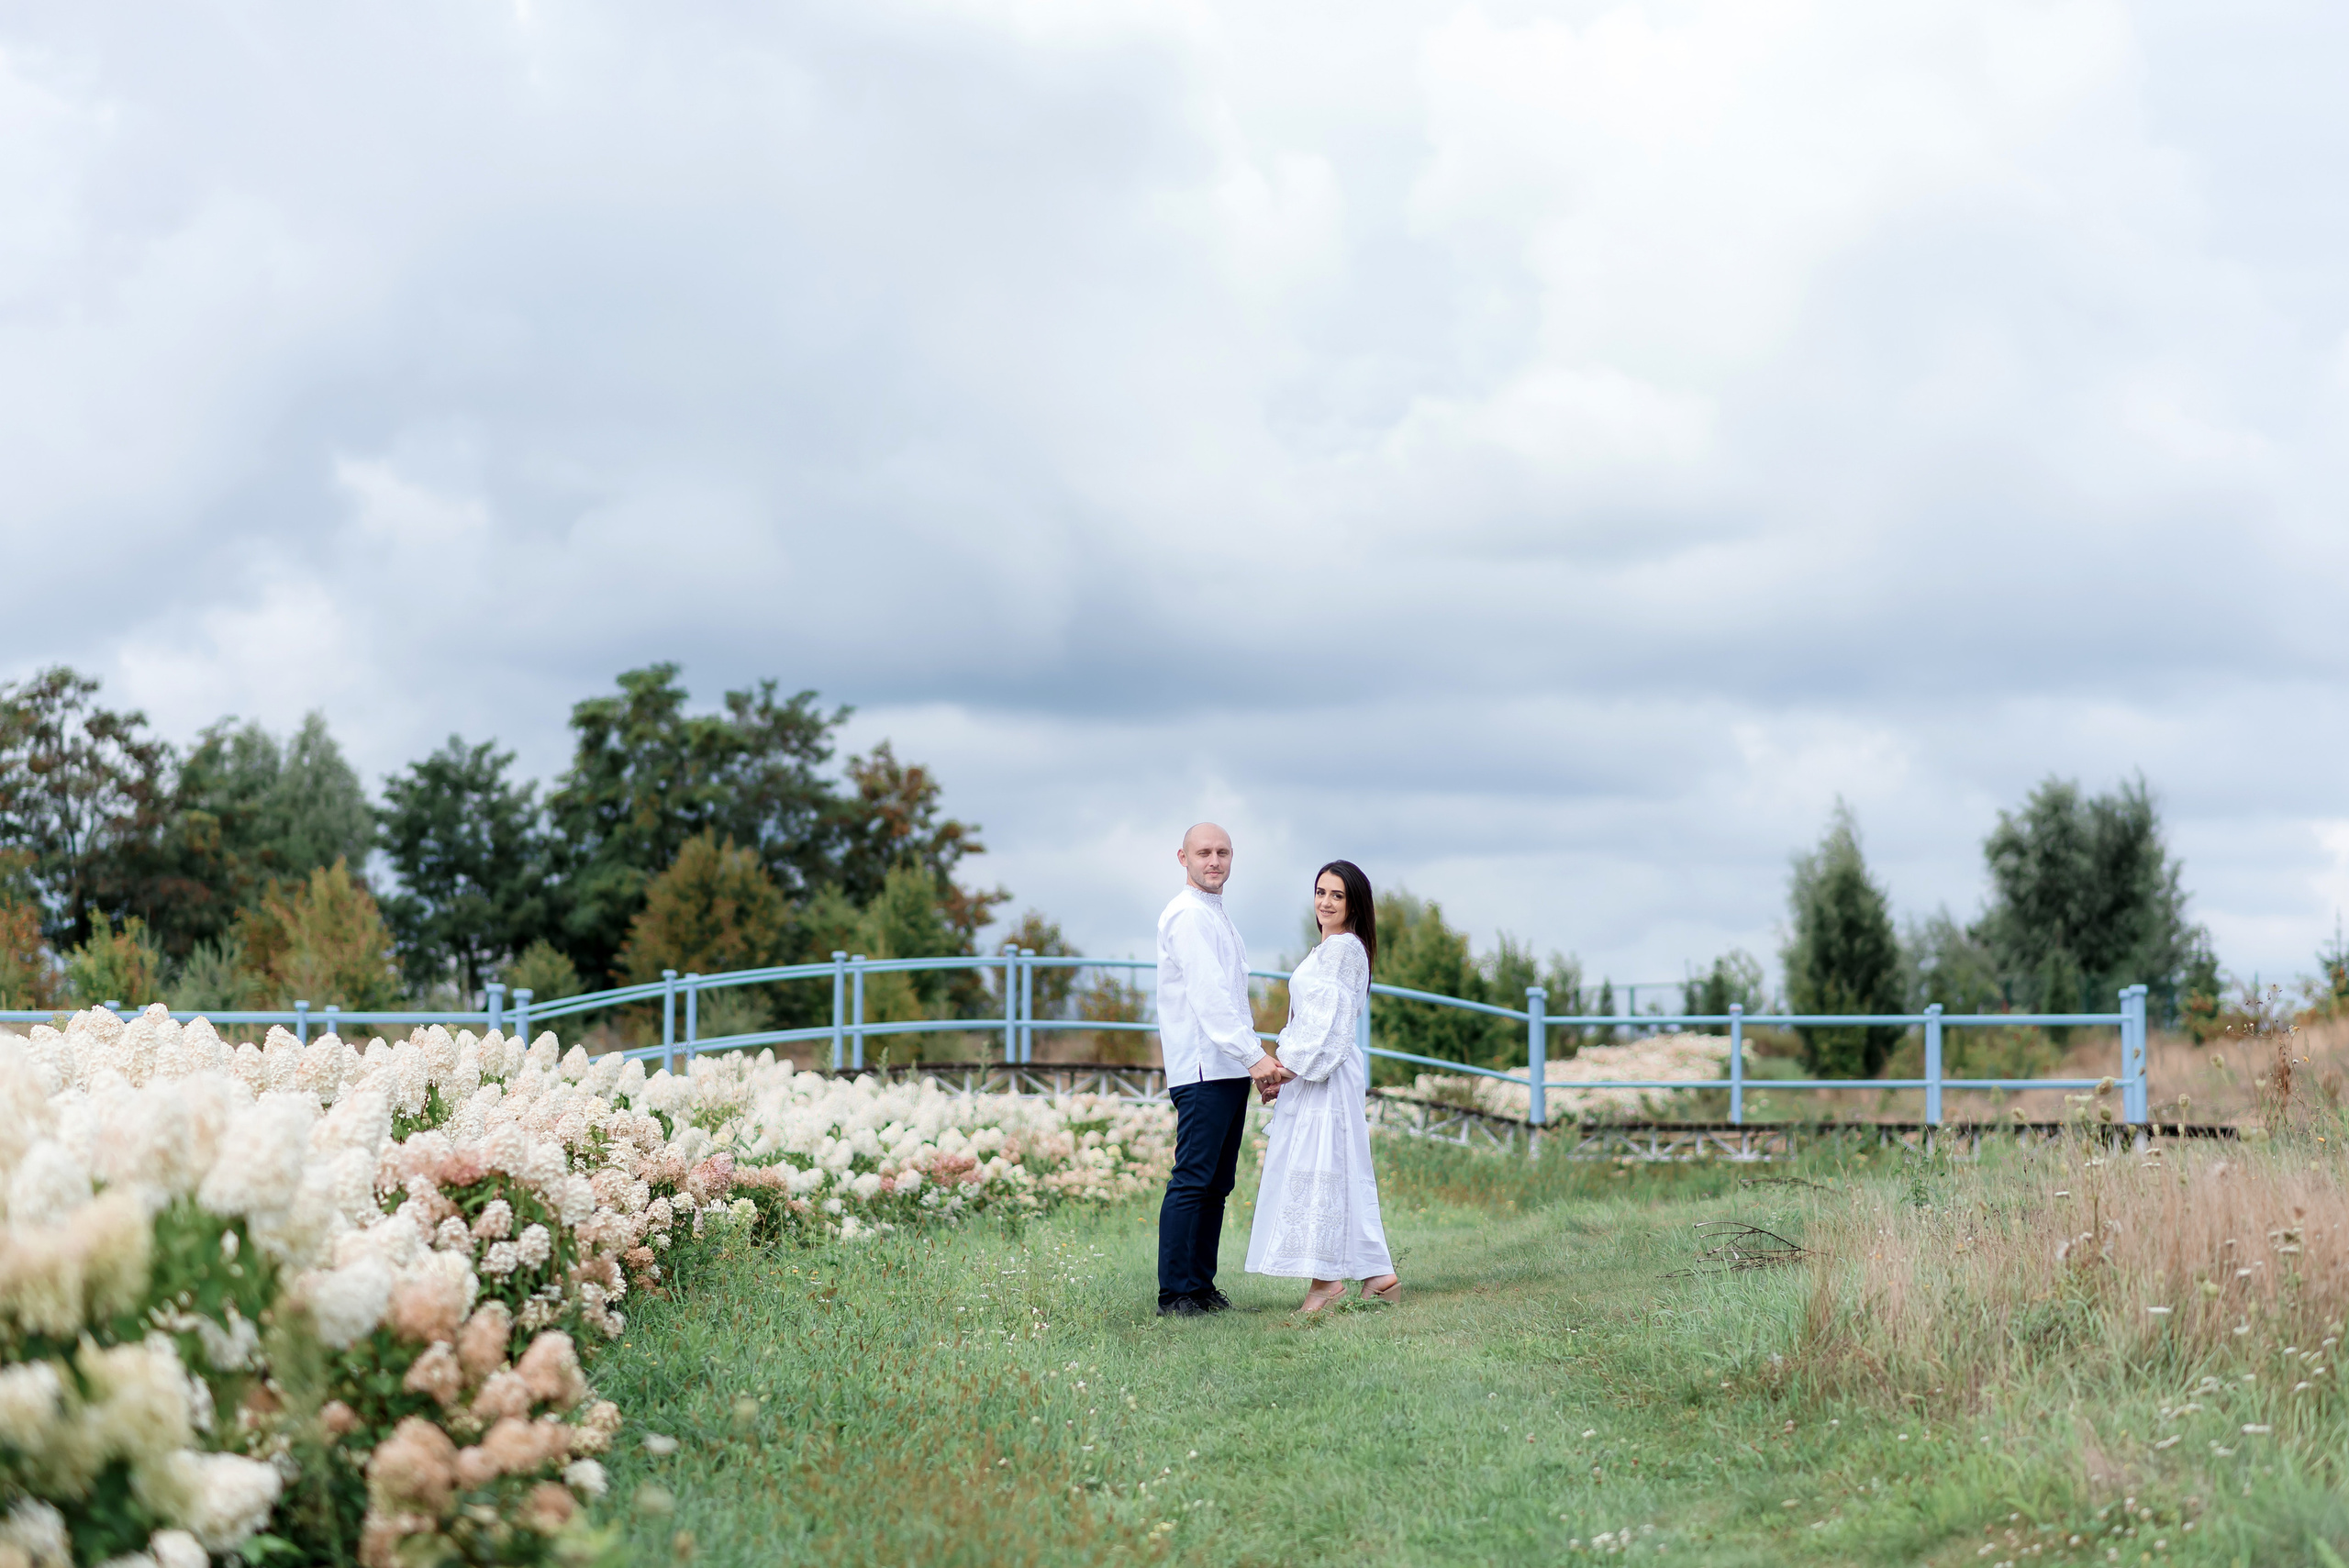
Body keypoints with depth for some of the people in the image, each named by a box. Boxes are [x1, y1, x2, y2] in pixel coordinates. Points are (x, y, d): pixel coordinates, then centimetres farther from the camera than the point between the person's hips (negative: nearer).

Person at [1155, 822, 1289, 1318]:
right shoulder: (1187, 915, -9)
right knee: (1192, 1182, -10)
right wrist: (1254, 1056, -22)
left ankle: (1202, 1286, 13)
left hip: (1231, 1069, 10)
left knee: (1217, 1184, 9)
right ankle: (1174, 1294, -10)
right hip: (1203, 1069, -10)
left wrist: (1262, 1060, 16)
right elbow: (1209, 996, -18)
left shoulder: (1218, 916, 22)